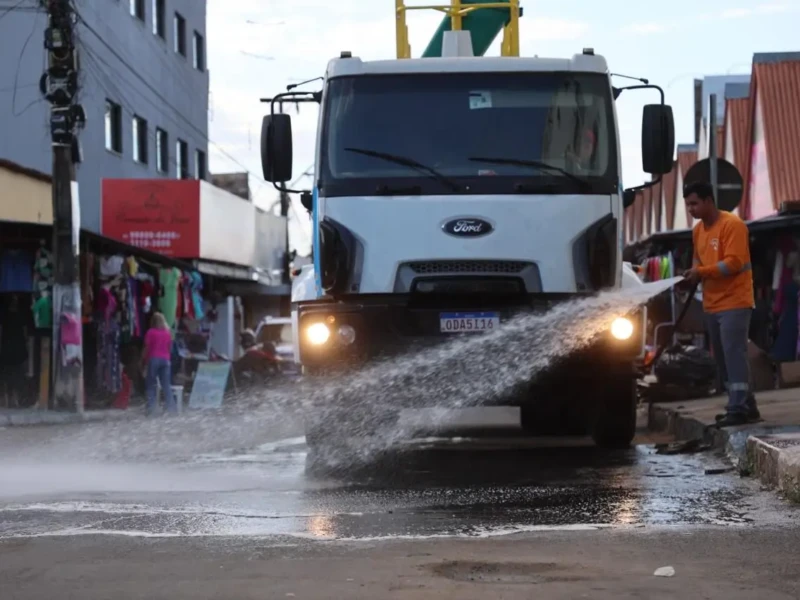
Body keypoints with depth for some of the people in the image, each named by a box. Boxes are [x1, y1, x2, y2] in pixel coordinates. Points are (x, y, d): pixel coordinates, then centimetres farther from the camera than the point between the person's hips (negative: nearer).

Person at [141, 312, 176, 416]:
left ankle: (151, 409, -7)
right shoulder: (168, 333, 7)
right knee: (166, 385, 6)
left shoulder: (151, 332, -5)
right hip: (165, 360, 4)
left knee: (151, 385, 0)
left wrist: (143, 361, 1)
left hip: (153, 359, -4)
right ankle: (172, 408, 1)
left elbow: (147, 348, -5)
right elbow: (170, 348, 10)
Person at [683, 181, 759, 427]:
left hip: (735, 302, -9)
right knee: (722, 357, 9)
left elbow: (734, 262, -19)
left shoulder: (732, 224, -13)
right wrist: (693, 274, 1)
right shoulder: (698, 230, 13)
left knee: (734, 354, -13)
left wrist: (701, 272, -22)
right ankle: (744, 405, 16)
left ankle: (739, 408, -15)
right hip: (712, 304, 9)